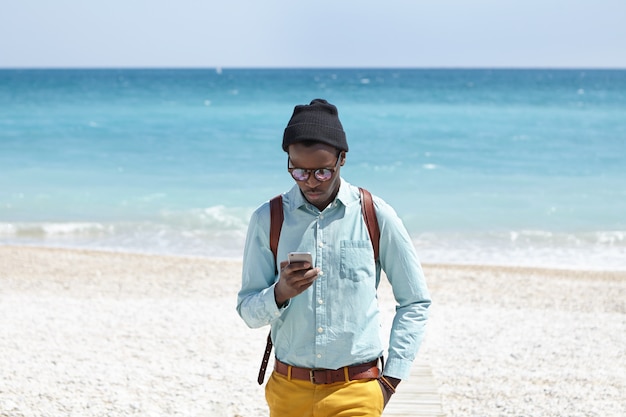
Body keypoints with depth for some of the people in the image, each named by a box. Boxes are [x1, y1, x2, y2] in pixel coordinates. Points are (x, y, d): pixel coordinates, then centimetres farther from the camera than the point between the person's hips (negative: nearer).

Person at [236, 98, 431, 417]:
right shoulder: (268, 220, 0)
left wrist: (390, 379, 0)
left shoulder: (376, 216, -2)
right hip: (288, 390, 2)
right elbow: (249, 312, 2)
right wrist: (280, 293, -19)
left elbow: (415, 301, 5)